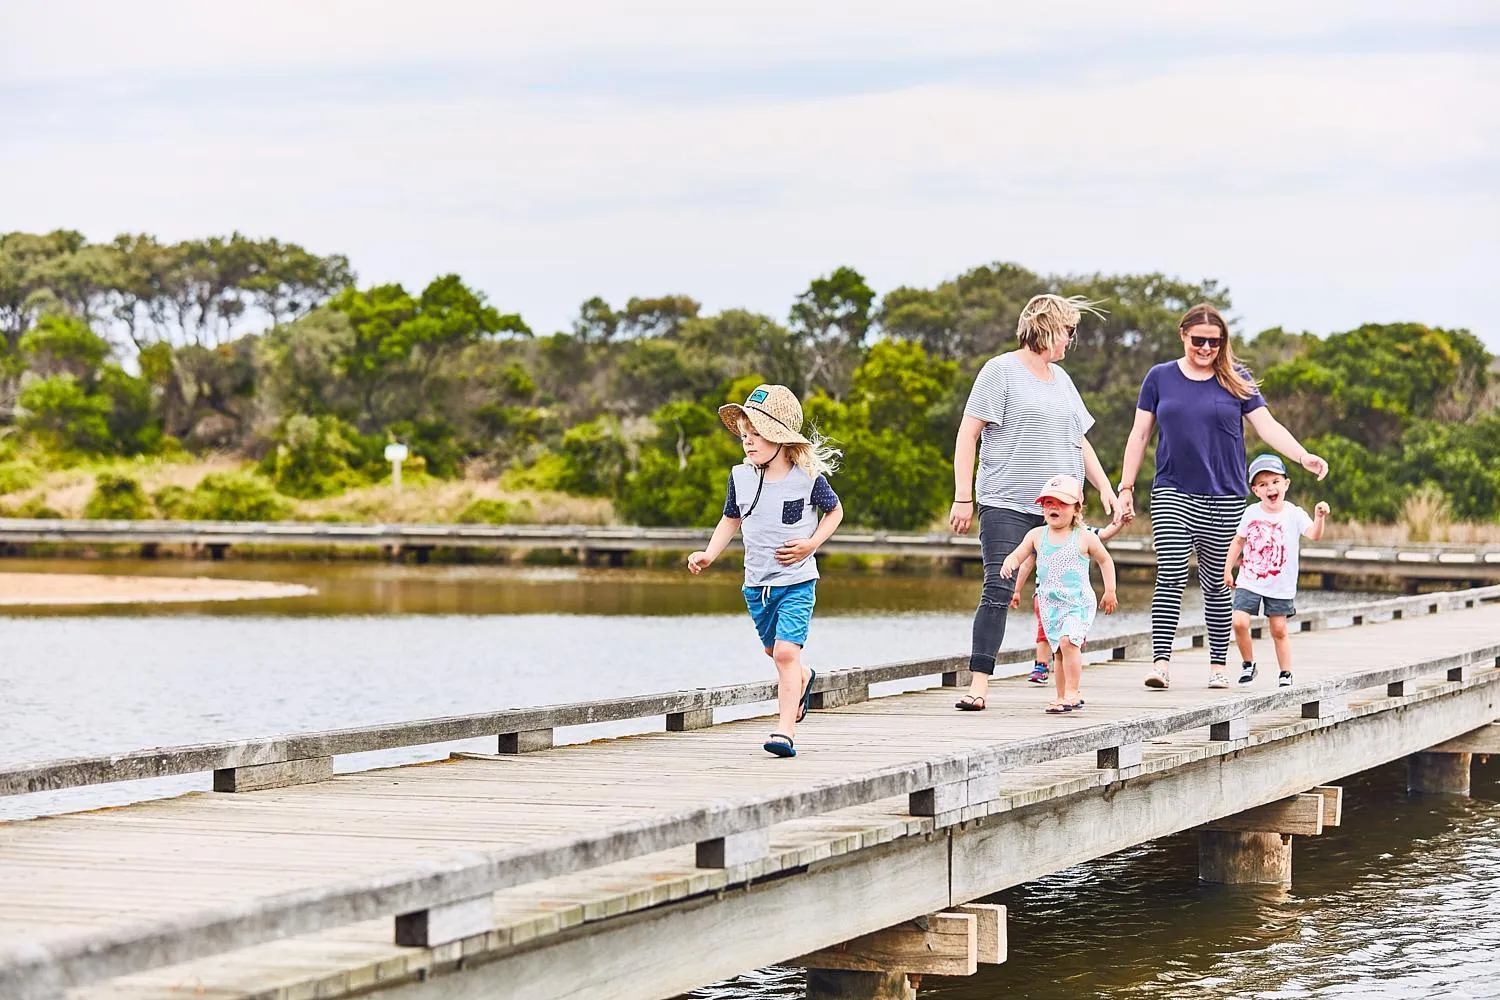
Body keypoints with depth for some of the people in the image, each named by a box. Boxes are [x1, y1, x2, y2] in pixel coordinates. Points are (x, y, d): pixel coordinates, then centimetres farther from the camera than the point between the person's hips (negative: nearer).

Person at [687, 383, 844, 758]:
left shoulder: (808, 478, -11)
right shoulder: (740, 477, -1)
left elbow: (835, 510, 5)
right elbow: (731, 519, 14)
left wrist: (811, 544, -10)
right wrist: (709, 554, 0)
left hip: (796, 580, -5)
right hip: (757, 583, 5)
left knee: (786, 651, -16)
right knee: (774, 650, 20)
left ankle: (785, 730, -16)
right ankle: (803, 678, 53)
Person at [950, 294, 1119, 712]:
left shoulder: (1060, 378, 19)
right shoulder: (1001, 370, -2)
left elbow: (1079, 440, 26)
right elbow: (968, 434, -5)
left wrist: (1106, 489, 17)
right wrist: (963, 497, -11)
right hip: (1007, 505, -6)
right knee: (998, 591, -14)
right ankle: (979, 684, -15)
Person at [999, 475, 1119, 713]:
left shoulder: (1084, 538, -4)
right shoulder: (1037, 535, 4)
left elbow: (1105, 560, 8)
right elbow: (1018, 555, 6)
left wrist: (1110, 591, 7)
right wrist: (1008, 563, -19)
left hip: (1078, 601, -5)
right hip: (1050, 603, 5)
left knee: (1068, 641, -23)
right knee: (1059, 649, 10)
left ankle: (1072, 693, -20)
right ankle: (1063, 695, 19)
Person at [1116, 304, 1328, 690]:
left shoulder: (1236, 380, 6)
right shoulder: (1160, 378, 7)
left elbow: (1266, 425, 0)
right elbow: (1140, 434, 9)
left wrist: (1304, 457, -15)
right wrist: (1126, 487, 5)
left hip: (1223, 497, 1)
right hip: (1172, 494, 0)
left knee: (1217, 583, 5)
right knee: (1171, 576, -13)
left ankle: (1218, 664, 15)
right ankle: (1161, 661, -15)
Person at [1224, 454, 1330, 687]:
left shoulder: (1294, 514, -9)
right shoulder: (1251, 513, -1)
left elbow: (1314, 535, -24)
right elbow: (1238, 541, 12)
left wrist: (1319, 518, -44)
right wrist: (1228, 569, 11)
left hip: (1281, 586, -1)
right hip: (1249, 581, 1)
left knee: (1279, 630, 5)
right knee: (1239, 622, -13)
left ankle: (1285, 674, 17)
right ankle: (1248, 663, 7)